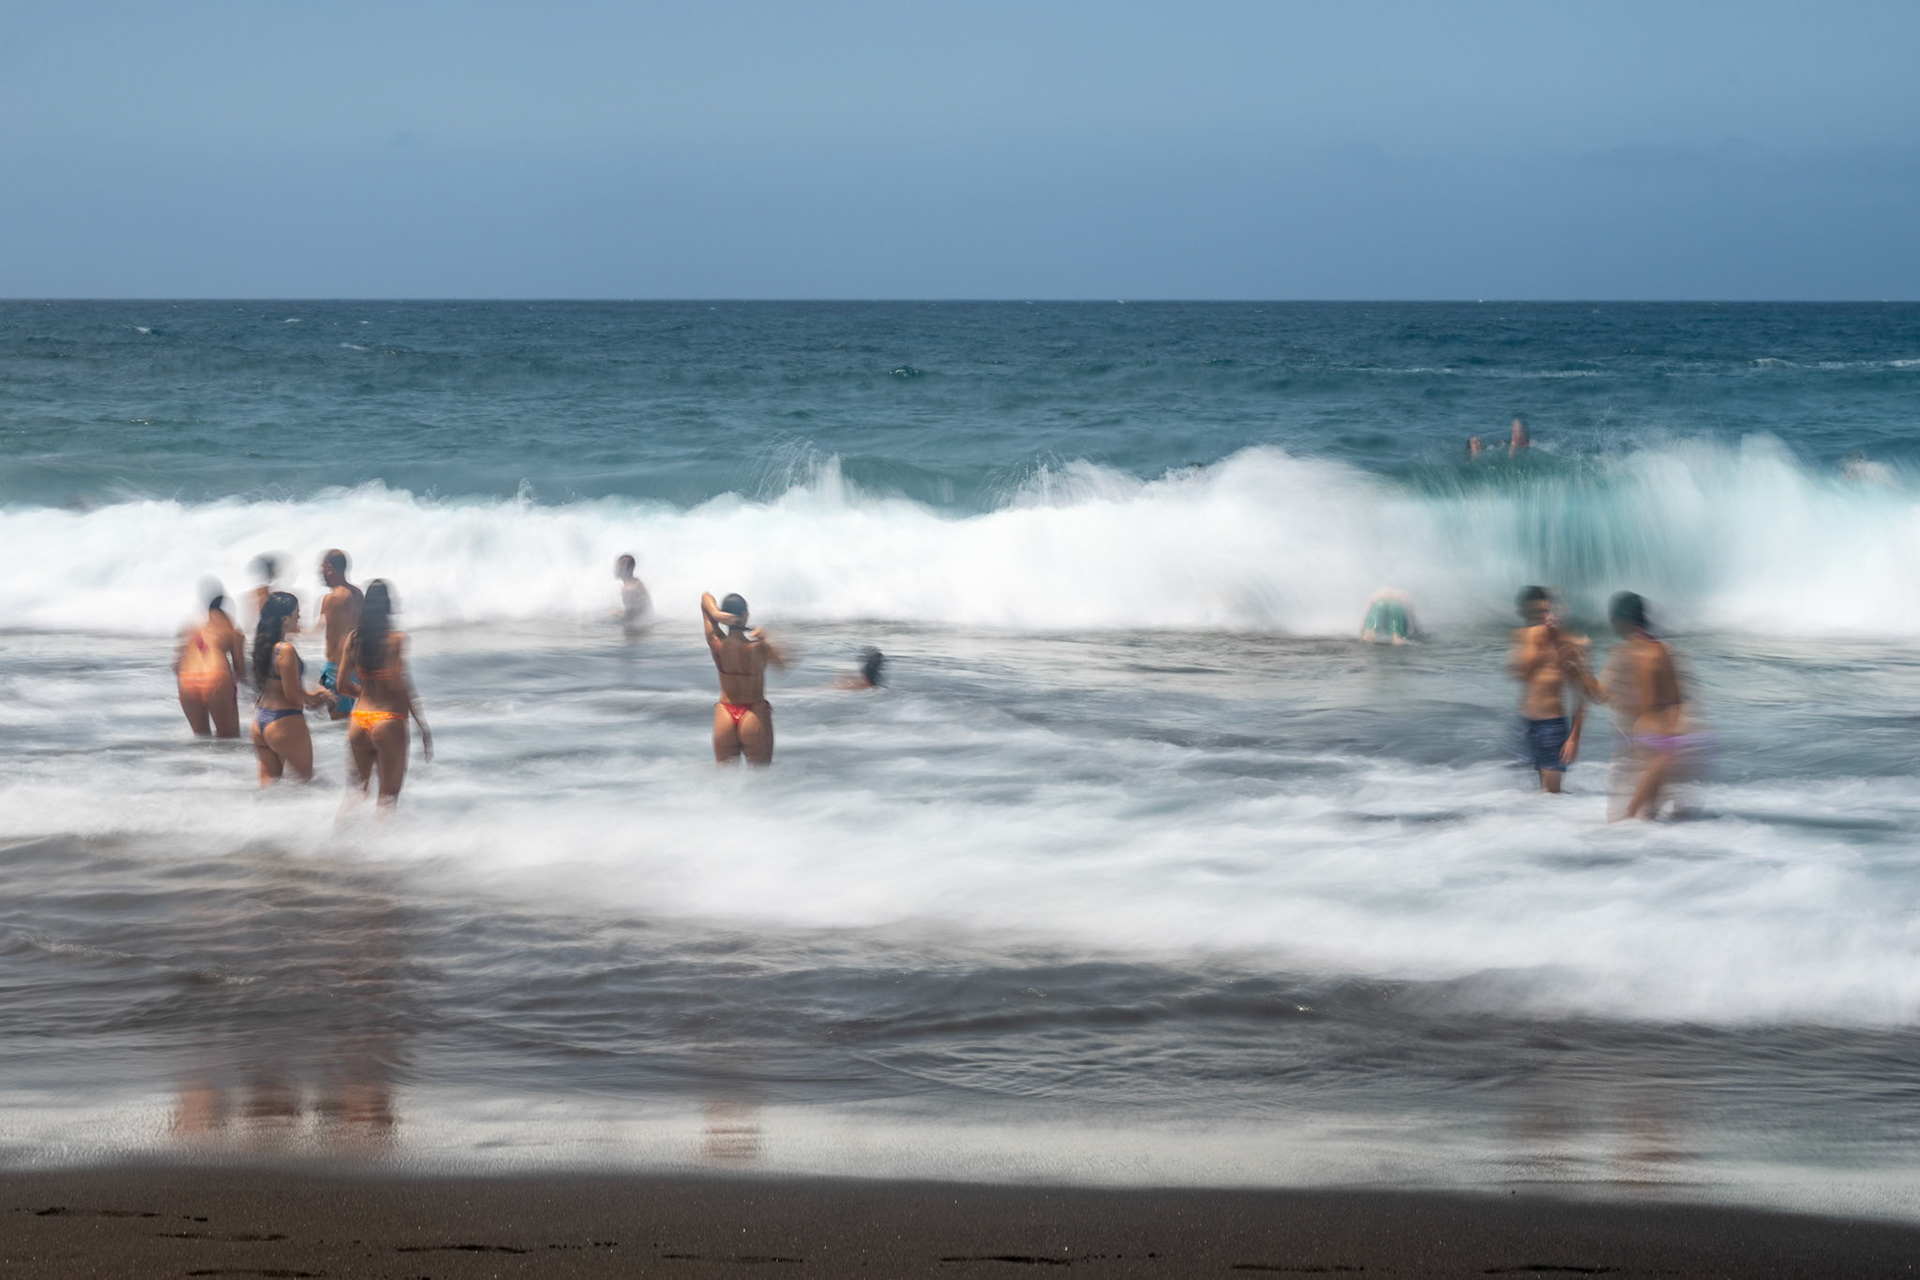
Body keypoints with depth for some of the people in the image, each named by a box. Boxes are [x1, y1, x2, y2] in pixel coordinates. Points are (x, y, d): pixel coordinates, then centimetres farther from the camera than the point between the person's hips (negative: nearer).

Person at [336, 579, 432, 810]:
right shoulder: (397, 639, -11)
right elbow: (402, 686, -14)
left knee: (356, 791, 18)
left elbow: (343, 684, 7)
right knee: (388, 797, 4)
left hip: (359, 722, 5)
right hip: (390, 722, -5)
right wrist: (424, 728, -9)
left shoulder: (354, 638, 3)